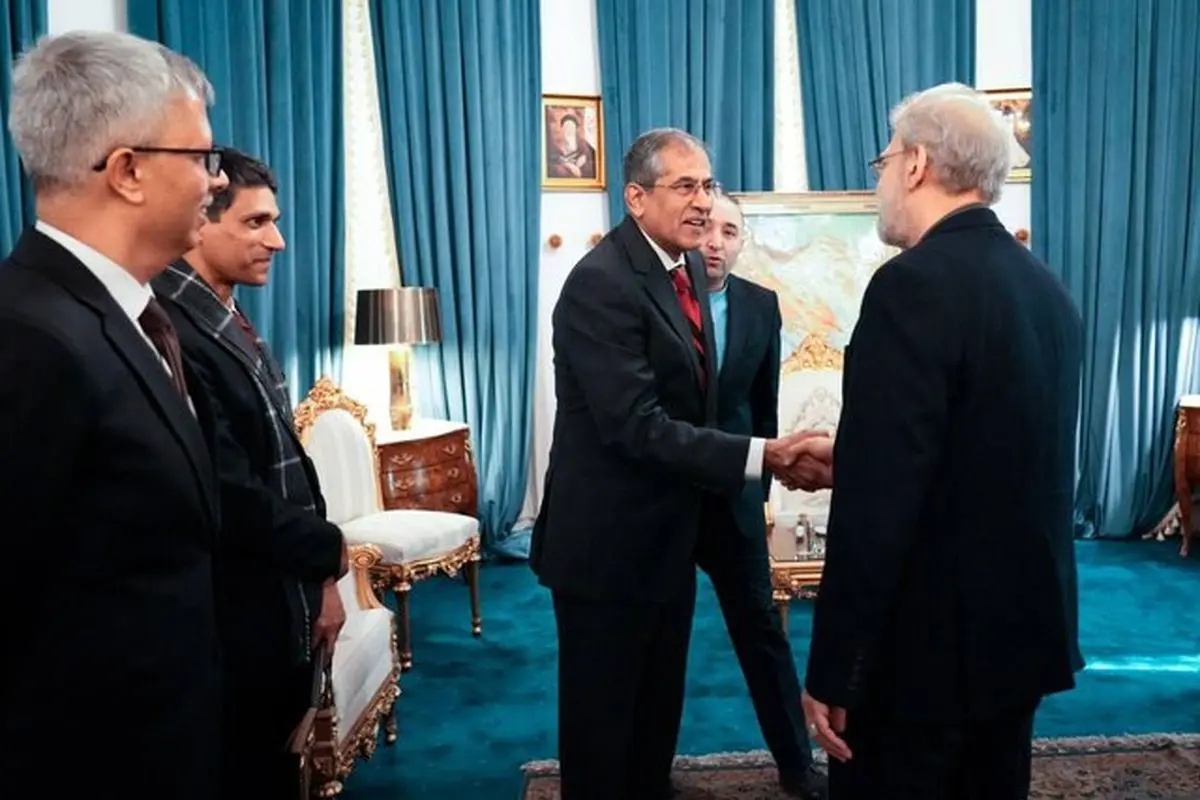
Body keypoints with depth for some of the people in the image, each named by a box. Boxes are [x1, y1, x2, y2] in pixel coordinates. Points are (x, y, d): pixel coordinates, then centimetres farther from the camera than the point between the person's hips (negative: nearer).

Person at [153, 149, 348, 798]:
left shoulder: (232, 322, 9)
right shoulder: (175, 331, -21)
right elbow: (232, 498, -25)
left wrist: (318, 578, 7)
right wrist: (331, 551, -9)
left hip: (283, 605, 9)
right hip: (240, 621, -9)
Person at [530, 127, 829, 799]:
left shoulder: (688, 268, 7)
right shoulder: (602, 283, -22)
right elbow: (638, 427, -29)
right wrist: (760, 456, -31)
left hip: (668, 531, 9)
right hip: (610, 541, -8)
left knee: (658, 709, 23)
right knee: (603, 717, 10)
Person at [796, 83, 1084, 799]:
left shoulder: (916, 283, -20)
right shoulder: (1046, 287, 6)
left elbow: (879, 504, -24)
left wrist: (833, 672, -18)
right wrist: (852, 454, 22)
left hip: (928, 644, -8)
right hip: (1022, 627, 8)